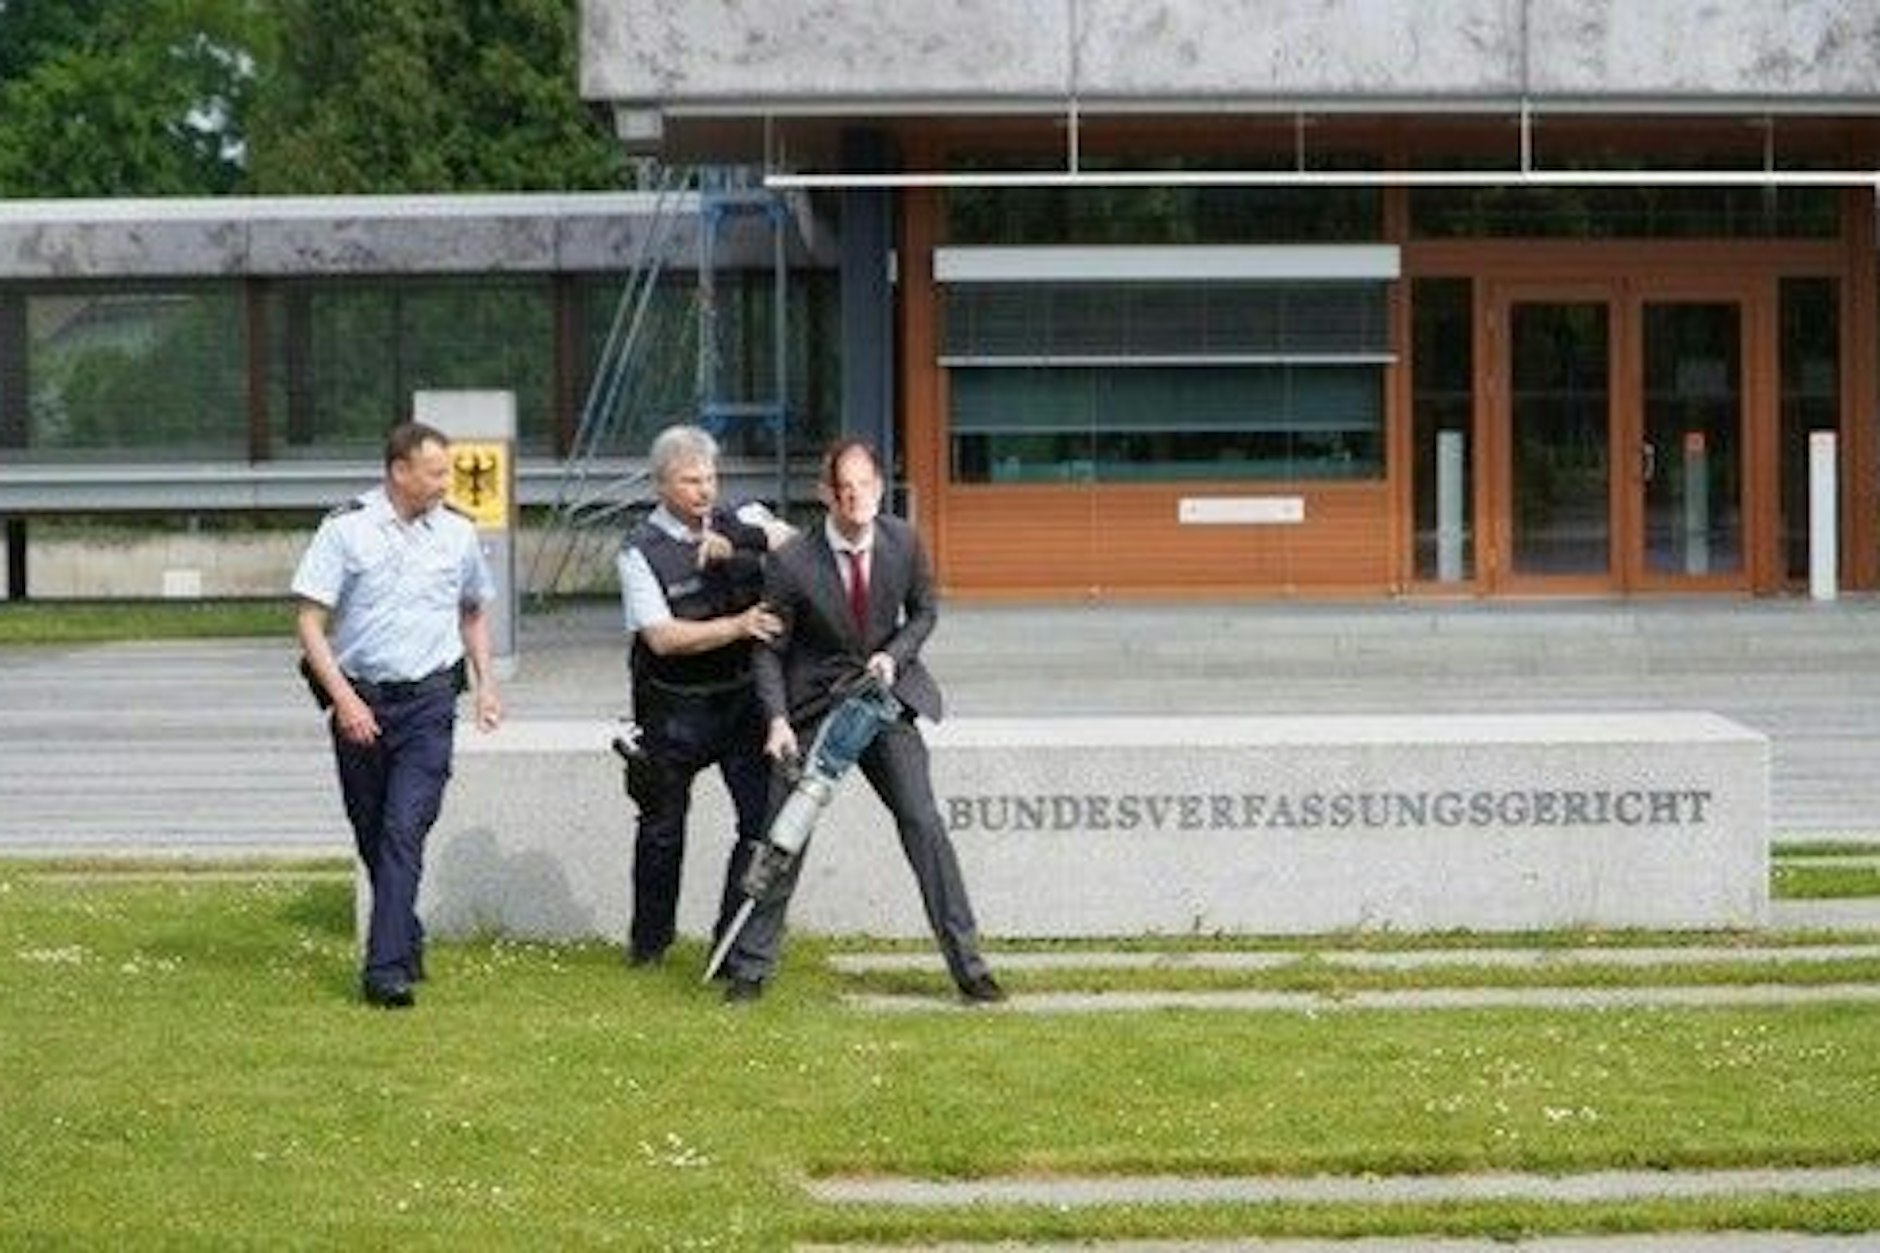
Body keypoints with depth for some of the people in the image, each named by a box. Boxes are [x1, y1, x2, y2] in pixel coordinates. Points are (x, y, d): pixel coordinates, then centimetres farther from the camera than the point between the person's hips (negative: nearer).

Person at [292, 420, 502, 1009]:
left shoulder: (458, 533, 7)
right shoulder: (346, 530, -4)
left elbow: (474, 612, 24)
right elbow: (310, 623, -5)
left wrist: (485, 681, 13)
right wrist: (344, 699, -14)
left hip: (428, 700, 0)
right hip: (359, 700, 0)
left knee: (405, 829, -14)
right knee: (371, 835, 10)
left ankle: (387, 968, -18)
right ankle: (407, 944, 28)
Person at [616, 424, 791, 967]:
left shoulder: (742, 522, 4)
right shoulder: (641, 551, -8)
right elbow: (663, 637, -17)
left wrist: (731, 549, -19)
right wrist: (739, 625, -25)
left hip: (743, 696, 2)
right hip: (674, 709, -2)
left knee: (765, 816, -8)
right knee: (663, 825, 12)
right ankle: (649, 939, 30)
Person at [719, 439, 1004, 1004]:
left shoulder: (903, 543, -9)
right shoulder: (791, 562, -16)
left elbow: (924, 612, 8)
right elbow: (769, 649, -7)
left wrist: (894, 656, -10)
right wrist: (777, 720, -20)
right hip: (813, 702, -1)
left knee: (922, 824, -5)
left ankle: (968, 965, 0)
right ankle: (750, 967, 11)